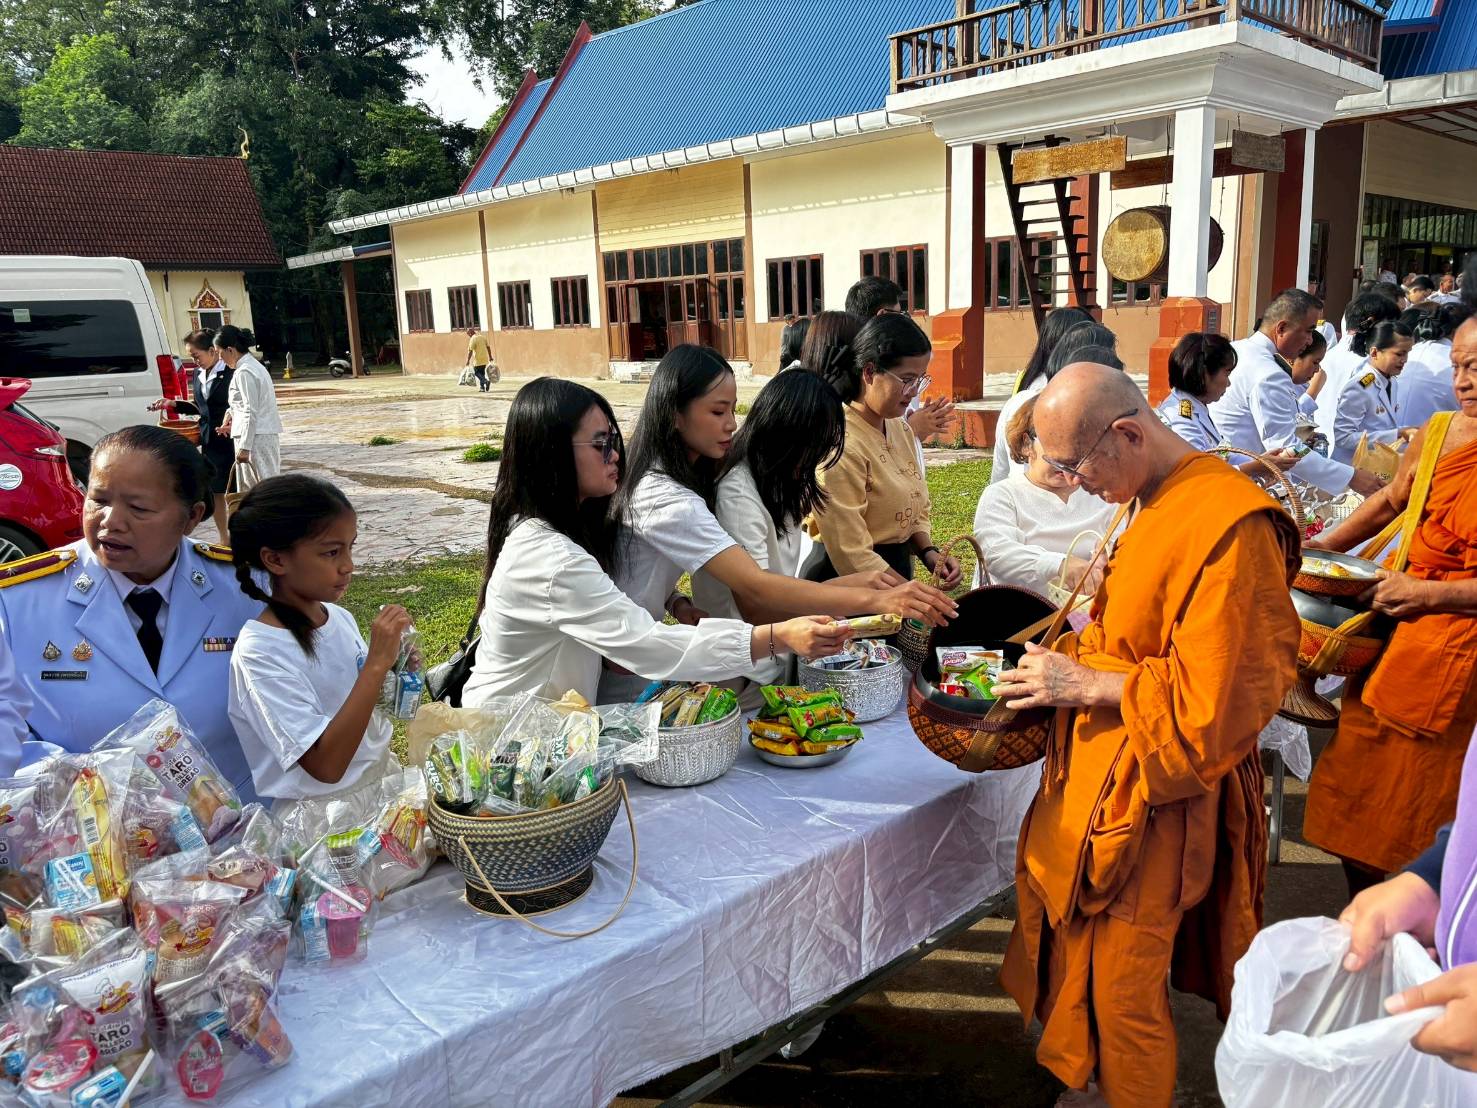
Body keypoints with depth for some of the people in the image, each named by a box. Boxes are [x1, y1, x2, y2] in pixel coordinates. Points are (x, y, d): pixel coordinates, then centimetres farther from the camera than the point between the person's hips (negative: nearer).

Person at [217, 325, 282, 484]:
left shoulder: (244, 372, -14)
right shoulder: (254, 365, 15)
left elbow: (251, 412, -18)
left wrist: (244, 447, -18)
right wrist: (233, 414, 17)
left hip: (256, 438, -9)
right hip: (268, 435, 9)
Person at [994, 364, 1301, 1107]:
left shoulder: (1230, 528, -23)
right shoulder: (1157, 503, 6)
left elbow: (1208, 700, -24)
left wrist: (1085, 684, -17)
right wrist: (1072, 655, 3)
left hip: (1152, 801, -8)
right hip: (1097, 775, 8)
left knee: (1123, 997, 7)